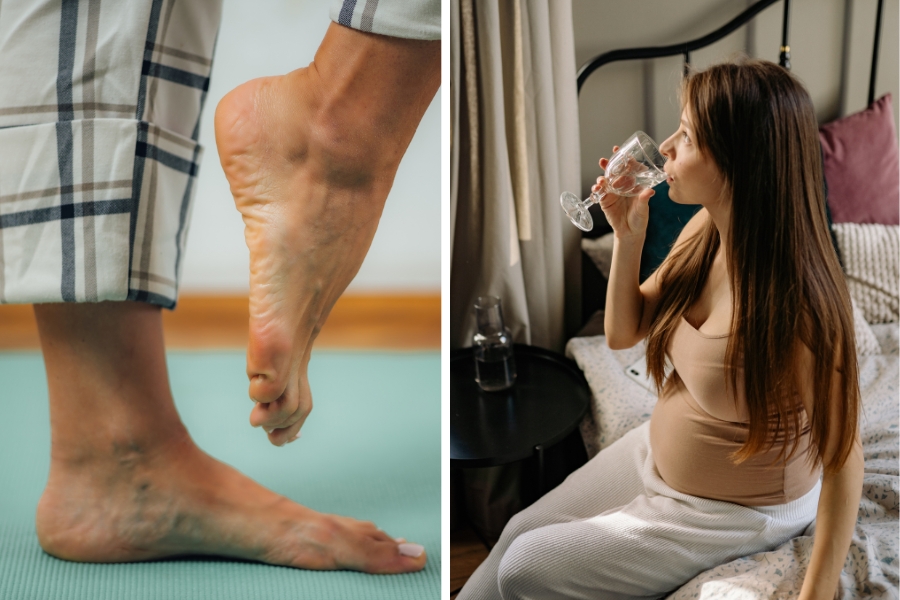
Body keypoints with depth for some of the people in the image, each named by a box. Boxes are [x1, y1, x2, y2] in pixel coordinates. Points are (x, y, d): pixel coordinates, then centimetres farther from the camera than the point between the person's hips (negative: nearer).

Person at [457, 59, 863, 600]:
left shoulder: (795, 302, -35)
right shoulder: (704, 230, -12)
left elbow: (843, 458, -25)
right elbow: (623, 333, -2)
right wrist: (628, 237, -17)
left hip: (737, 511, -6)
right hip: (657, 453, 6)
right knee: (520, 531, 11)